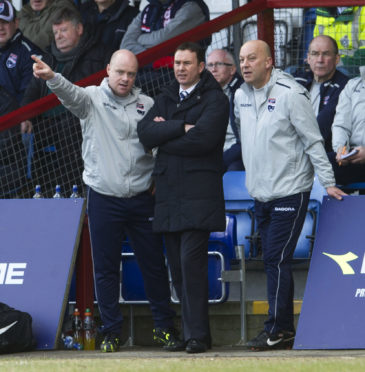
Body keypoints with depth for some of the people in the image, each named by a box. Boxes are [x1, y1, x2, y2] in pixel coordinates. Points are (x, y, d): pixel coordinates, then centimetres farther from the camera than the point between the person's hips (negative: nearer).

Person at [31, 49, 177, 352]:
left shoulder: (146, 105, 5)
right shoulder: (92, 99, -2)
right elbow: (70, 94, -24)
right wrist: (51, 77, -45)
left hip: (141, 198, 2)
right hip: (104, 199, -2)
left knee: (154, 264, 7)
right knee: (106, 268, 3)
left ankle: (165, 326, 20)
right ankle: (112, 332, 13)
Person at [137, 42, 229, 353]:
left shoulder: (215, 100, -1)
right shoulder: (166, 99, 18)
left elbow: (202, 139, -16)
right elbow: (145, 132, 2)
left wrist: (164, 137, -4)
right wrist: (181, 128, -10)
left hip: (199, 193, -6)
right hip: (168, 193, 6)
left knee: (191, 260, -14)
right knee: (177, 265, 5)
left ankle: (198, 334, -11)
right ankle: (190, 332, 9)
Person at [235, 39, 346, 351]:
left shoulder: (290, 94, -12)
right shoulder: (241, 96, 9)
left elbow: (313, 141, -9)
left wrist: (328, 182, -10)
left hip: (289, 193, -7)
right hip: (260, 194, 7)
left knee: (277, 260, -11)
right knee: (274, 263, 9)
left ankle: (277, 330, -7)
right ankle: (285, 331, 13)